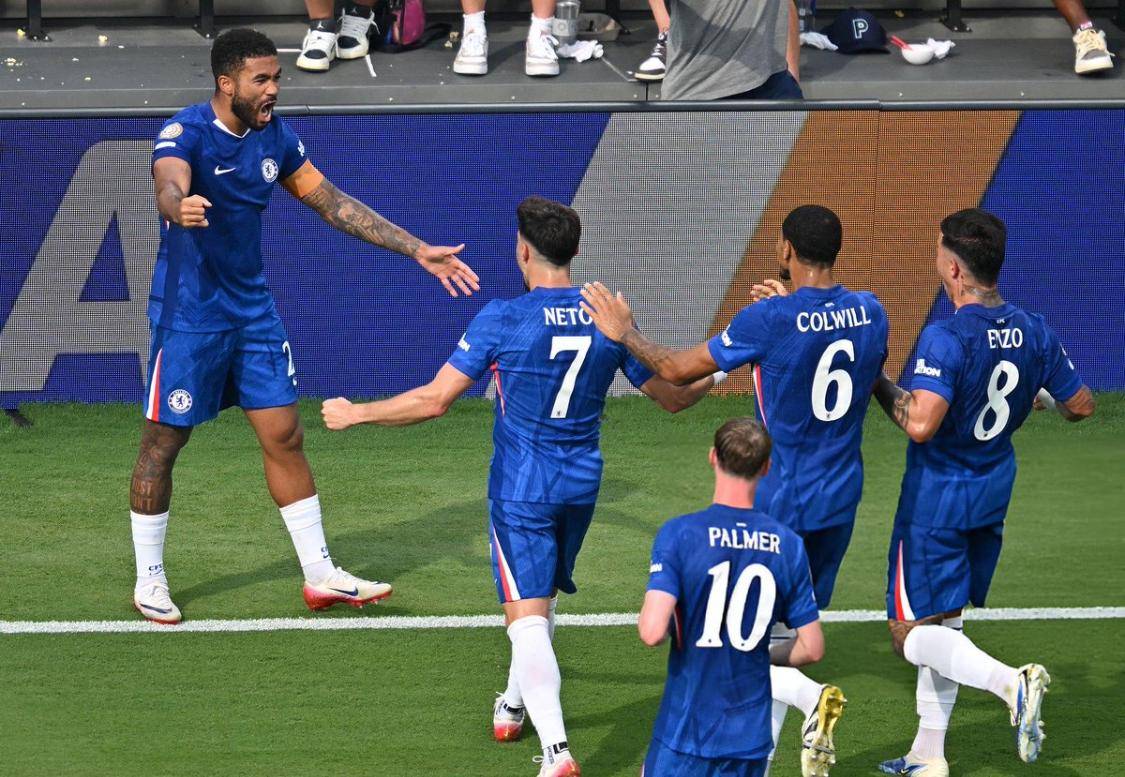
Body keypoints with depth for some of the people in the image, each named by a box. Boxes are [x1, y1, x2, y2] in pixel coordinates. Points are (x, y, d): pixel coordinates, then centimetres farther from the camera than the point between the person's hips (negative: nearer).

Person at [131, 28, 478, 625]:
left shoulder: (274, 137, 3)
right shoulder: (184, 134, -18)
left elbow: (333, 204, 11)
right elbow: (169, 186, -40)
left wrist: (418, 251, 9)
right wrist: (181, 208, -66)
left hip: (252, 308, 6)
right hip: (188, 313, -6)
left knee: (284, 437, 7)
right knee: (163, 442, 1)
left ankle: (320, 576, 14)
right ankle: (149, 582, 14)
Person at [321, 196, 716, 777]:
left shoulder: (503, 319, -16)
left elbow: (434, 400, -15)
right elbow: (672, 396, 8)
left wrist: (356, 414, -1)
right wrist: (717, 377, 30)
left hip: (521, 490, -5)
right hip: (581, 486, 5)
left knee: (528, 618, -8)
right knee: (544, 600, 26)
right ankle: (513, 708, 46)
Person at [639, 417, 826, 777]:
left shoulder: (679, 534, -13)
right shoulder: (788, 544, -1)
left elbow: (653, 632, -21)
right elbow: (812, 648, 3)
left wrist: (648, 619, 3)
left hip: (684, 732, -3)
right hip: (751, 737, 3)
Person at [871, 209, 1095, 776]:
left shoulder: (945, 339, -25)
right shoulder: (1034, 334, -3)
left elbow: (921, 424, -35)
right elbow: (1081, 406, 7)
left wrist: (883, 390, -17)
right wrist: (1039, 396, 27)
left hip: (936, 499, -7)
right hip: (993, 494, 7)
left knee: (913, 634, -1)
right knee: (942, 620, 20)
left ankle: (1011, 683, -25)